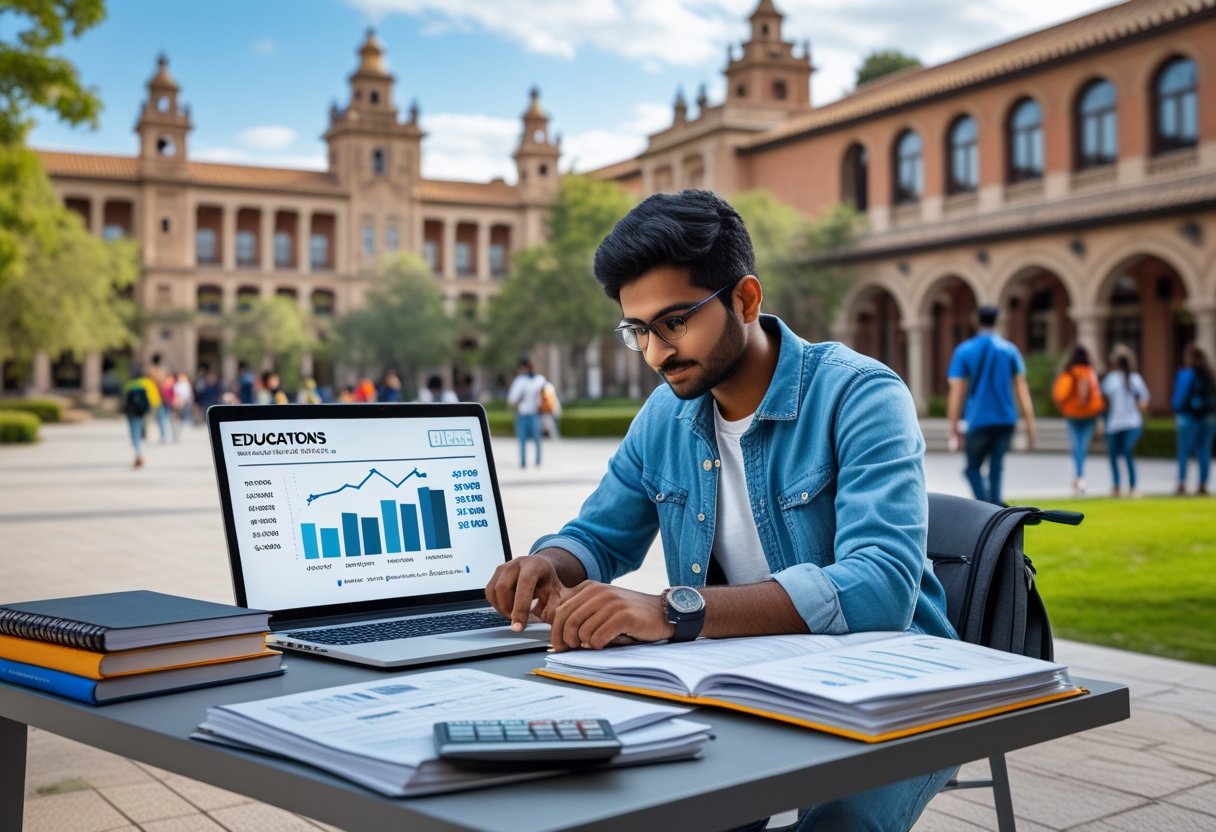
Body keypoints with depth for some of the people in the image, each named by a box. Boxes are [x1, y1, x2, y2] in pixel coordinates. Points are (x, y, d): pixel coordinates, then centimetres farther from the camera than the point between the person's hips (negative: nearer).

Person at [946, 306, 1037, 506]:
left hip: (979, 421, -2)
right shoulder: (1009, 349, 6)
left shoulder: (964, 350, 0)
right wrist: (1030, 423, 5)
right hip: (1006, 420, 2)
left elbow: (956, 391, -4)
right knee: (996, 469, 12)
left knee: (973, 468, 8)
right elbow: (1021, 387, 3)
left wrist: (954, 429, -1)